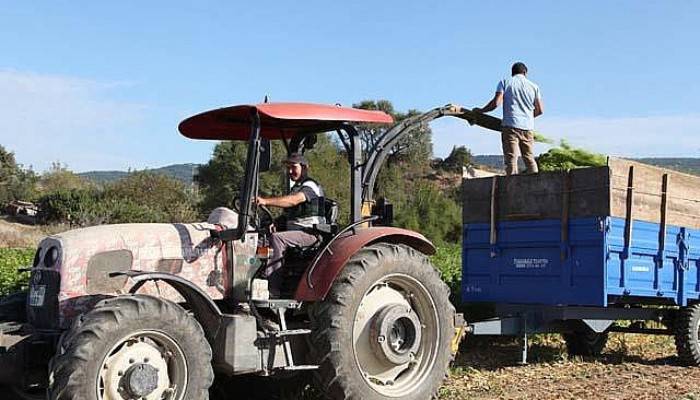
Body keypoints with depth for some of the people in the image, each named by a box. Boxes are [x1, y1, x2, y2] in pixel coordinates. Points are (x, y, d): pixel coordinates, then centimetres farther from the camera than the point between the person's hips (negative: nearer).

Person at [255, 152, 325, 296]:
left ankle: (273, 289, -34)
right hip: (294, 232, 9)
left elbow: (293, 200, -28)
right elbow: (289, 214, 25)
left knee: (276, 238, -31)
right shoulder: (295, 188, 25)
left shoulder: (311, 186, -8)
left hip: (310, 233, -9)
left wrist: (266, 201, -39)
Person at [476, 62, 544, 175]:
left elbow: (496, 103, -6)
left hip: (510, 126, -3)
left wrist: (481, 110, 8)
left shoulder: (505, 82, 6)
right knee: (530, 159, 9)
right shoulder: (534, 86, 15)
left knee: (511, 160, -7)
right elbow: (540, 110, 14)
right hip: (528, 127, 3)